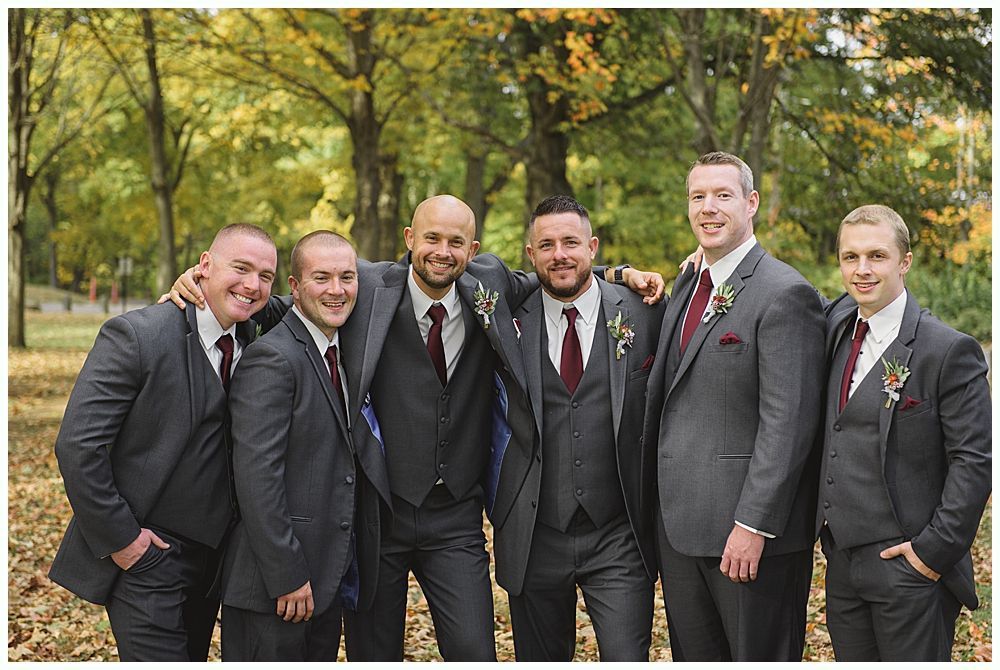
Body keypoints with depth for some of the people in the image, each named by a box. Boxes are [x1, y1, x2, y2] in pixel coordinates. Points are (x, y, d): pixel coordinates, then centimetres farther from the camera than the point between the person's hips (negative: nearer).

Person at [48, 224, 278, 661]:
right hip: (144, 556, -7)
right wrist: (119, 538, -16)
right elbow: (77, 445, -19)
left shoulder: (255, 343, 3)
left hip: (211, 554, 7)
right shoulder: (136, 335, -17)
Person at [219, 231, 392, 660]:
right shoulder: (272, 358, -16)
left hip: (329, 576, 8)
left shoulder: (342, 352, 13)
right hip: (277, 584, -8)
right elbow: (257, 477, -20)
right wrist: (287, 576, -20)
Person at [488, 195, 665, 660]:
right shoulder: (508, 320, 2)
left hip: (619, 536, -1)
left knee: (627, 659, -6)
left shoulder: (644, 315, 0)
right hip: (534, 536, 2)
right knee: (539, 660, 13)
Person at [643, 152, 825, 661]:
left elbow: (787, 422, -18)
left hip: (749, 525, -8)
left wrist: (753, 524, -21)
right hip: (678, 523, 8)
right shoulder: (688, 285, 15)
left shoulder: (784, 293, -13)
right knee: (693, 657, 16)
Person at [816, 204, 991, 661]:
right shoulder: (838, 323, 9)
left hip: (908, 562, -6)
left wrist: (936, 548, -15)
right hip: (841, 561, 7)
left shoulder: (949, 351, -11)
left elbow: (974, 461, -12)